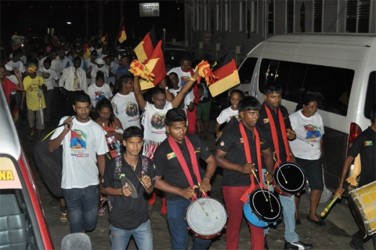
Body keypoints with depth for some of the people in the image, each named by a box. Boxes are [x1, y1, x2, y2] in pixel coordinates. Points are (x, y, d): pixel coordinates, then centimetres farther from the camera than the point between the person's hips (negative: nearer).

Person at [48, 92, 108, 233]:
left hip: (91, 184, 1)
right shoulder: (65, 122, -1)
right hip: (70, 184, 0)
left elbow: (101, 157, 3)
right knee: (76, 222, 7)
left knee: (90, 223, 10)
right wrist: (65, 131, -16)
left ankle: (82, 227, 44)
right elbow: (51, 148, -4)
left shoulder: (97, 129, -2)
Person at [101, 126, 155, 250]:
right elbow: (104, 189, -3)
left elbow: (150, 191, 5)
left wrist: (148, 186, -17)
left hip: (142, 221, 2)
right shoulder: (114, 164, -14)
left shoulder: (147, 163, -5)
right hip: (119, 222, -2)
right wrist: (120, 191, -20)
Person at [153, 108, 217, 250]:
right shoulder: (162, 151, -13)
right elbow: (156, 180, -9)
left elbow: (211, 160, 7)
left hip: (199, 197, 4)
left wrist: (206, 179, -12)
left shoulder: (194, 140, -2)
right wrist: (181, 191, -18)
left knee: (204, 238, 17)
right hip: (176, 202, -4)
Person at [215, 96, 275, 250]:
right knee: (235, 222, 8)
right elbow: (218, 158, -15)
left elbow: (267, 154, 21)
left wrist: (270, 172, 3)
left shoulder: (259, 132, 7)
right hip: (234, 186, -6)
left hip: (255, 184, 6)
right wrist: (240, 168, -25)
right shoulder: (231, 132, -13)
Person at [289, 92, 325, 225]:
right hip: (298, 158, -5)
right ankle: (295, 213, 24)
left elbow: (320, 137, 14)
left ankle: (312, 213, 22)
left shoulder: (318, 117, 4)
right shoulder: (293, 118, -11)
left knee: (318, 185, 6)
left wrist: (321, 153, 13)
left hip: (315, 158, 5)